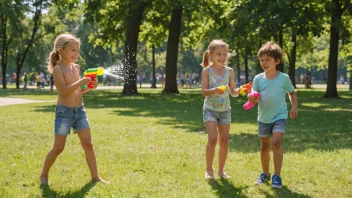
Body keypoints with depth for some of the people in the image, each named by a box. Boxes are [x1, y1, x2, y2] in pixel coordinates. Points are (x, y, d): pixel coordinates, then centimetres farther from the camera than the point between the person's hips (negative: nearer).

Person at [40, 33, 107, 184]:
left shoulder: (76, 68, 10)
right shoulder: (58, 69, -12)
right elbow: (64, 90, -22)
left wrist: (88, 87, 0)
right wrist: (81, 82, -29)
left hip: (80, 110, 6)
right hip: (64, 111, -6)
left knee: (88, 144, 3)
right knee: (58, 148, -2)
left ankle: (95, 176, 10)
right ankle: (44, 175, 14)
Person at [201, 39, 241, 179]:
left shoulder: (229, 71, 4)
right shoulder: (207, 71, -6)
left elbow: (233, 92, 7)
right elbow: (204, 91, -12)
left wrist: (240, 91, -14)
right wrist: (215, 90, -30)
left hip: (225, 109, 4)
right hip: (210, 109, -4)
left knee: (224, 140, 3)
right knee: (213, 138, -15)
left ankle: (221, 170, 15)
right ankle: (209, 169, -1)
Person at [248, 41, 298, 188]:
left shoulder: (284, 78, -7)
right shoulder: (258, 79, -4)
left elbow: (292, 93, 7)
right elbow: (255, 98, -6)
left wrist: (294, 107, -7)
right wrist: (252, 98, -29)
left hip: (279, 116, -3)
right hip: (263, 117, 3)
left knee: (276, 142, -20)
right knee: (265, 146, 14)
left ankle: (277, 176, -16)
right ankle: (265, 174, 32)